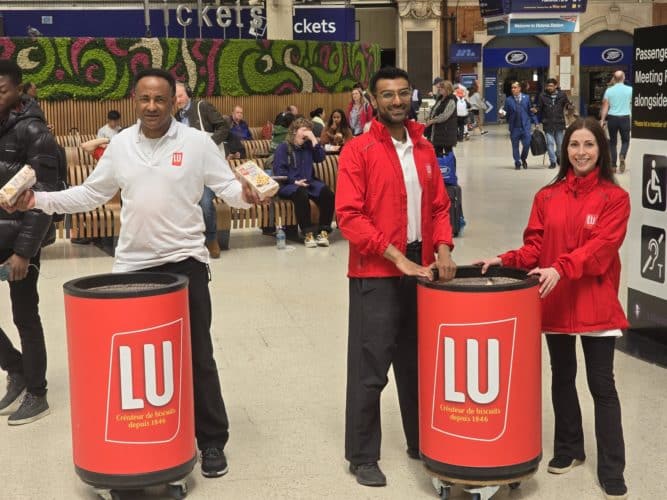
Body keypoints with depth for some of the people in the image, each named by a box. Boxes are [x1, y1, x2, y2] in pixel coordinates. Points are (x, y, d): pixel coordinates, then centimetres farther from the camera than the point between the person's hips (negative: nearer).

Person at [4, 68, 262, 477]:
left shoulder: (197, 142, -4)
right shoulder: (120, 144, 6)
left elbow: (227, 186, -3)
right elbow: (91, 194, 11)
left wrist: (244, 194, -27)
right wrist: (40, 200, 0)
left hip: (184, 262, -3)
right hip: (132, 265, 3)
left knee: (196, 356, 4)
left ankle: (212, 441, 15)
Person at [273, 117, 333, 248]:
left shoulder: (308, 146, 20)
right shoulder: (283, 147, 3)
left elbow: (320, 158, 5)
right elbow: (279, 170, -7)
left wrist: (314, 139, 0)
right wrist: (295, 181, -18)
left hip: (308, 182, 5)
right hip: (288, 184, -5)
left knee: (327, 193, -25)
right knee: (301, 194, -39)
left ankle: (323, 231, -22)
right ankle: (308, 233, -33)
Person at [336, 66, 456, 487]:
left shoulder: (425, 149, 11)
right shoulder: (358, 150, -8)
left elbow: (440, 206, 14)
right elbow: (349, 216, -15)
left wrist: (443, 248, -4)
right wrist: (396, 256, -18)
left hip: (421, 270, 6)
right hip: (376, 274, -5)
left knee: (418, 362, 16)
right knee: (370, 369, 1)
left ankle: (421, 442, 30)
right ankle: (363, 457, 12)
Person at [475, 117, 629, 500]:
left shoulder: (615, 198, -6)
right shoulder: (547, 197, 6)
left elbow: (602, 246, -18)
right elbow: (535, 247, 4)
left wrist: (561, 268, -31)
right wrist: (507, 261, -14)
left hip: (596, 303, -4)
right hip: (556, 302, 4)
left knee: (602, 386, 0)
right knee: (562, 378, 16)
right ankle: (568, 449, 34)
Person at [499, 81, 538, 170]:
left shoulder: (526, 98, 6)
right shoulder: (508, 100, 3)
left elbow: (531, 111, 8)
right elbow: (506, 113, 3)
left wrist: (535, 122, 5)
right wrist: (502, 114, -19)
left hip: (525, 126, 0)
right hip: (514, 127, 0)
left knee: (527, 144, -5)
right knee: (515, 146, 5)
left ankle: (523, 159, 22)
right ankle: (517, 163, 19)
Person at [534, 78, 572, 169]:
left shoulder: (562, 95, 1)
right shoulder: (542, 96, -1)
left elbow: (567, 104, 8)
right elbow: (539, 107, 5)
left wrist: (569, 106, -15)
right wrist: (536, 110, -17)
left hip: (559, 123, 1)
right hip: (548, 124, -1)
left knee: (560, 143, 11)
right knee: (550, 143, -2)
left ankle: (559, 157, 36)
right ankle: (552, 161, 5)